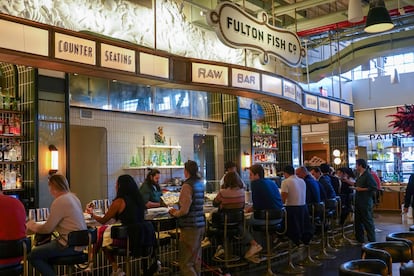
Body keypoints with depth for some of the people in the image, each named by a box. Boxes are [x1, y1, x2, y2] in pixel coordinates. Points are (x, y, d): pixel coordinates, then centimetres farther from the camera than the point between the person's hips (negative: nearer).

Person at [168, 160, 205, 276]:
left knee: (185, 263, -3)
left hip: (190, 227, -8)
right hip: (200, 225, 9)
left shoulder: (187, 185, -15)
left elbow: (184, 210, -18)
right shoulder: (200, 184, 10)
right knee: (196, 260, 17)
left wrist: (174, 213, 1)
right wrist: (178, 211, 19)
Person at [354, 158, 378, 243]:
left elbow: (374, 188, -20)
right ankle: (360, 239, 26)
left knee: (368, 222, -3)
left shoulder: (368, 175, -15)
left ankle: (372, 241, 6)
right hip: (358, 202, 10)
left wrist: (362, 189, -19)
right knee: (357, 221, 15)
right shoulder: (359, 175, 12)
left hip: (366, 202, -10)